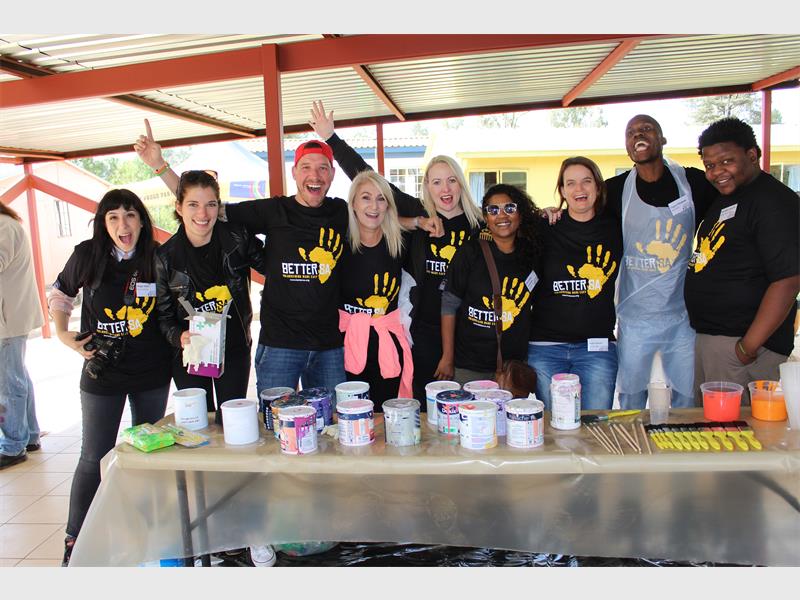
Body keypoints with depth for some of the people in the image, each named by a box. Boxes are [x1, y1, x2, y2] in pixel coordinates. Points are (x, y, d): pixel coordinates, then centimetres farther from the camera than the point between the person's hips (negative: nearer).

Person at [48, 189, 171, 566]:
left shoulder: (158, 257, -7)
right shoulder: (87, 255, -8)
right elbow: (60, 293, 9)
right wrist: (63, 335, -2)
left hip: (153, 373, 2)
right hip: (102, 373, -1)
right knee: (94, 458, 4)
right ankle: (75, 541, 22)